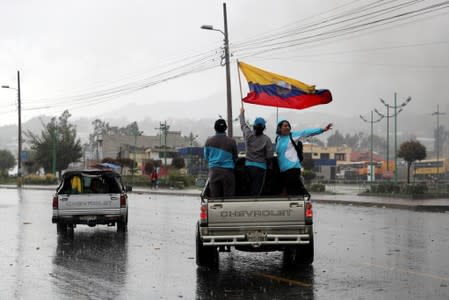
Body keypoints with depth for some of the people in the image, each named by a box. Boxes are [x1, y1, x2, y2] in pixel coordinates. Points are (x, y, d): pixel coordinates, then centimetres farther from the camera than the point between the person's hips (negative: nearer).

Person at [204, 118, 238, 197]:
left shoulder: (209, 141, 1)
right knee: (228, 196, 0)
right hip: (227, 171, -2)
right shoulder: (231, 141, -4)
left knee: (214, 197, 4)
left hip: (213, 171, 2)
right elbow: (235, 158, 7)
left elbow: (206, 157, 14)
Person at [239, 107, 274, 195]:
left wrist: (242, 113, 33)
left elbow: (243, 125, 17)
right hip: (260, 167, -4)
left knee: (250, 190, 15)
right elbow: (269, 156, -11)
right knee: (256, 192, -4)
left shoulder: (248, 135, -2)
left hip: (248, 165, 4)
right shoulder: (266, 139, -10)